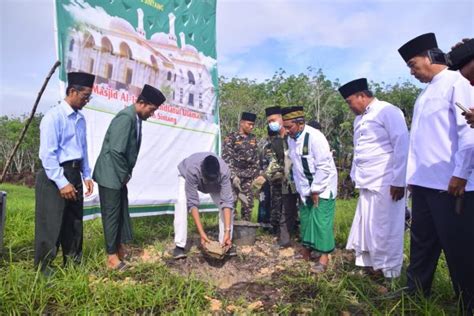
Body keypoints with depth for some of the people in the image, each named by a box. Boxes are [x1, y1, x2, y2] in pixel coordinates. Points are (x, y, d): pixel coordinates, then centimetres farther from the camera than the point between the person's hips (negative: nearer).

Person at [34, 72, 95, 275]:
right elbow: (48, 154, -17)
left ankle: (73, 264, 32)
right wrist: (62, 183, -18)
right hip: (54, 178, -7)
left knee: (74, 223, 16)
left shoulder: (80, 118, 9)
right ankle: (43, 268, 18)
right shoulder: (53, 117, -14)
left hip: (74, 175, 8)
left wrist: (86, 176, 10)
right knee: (51, 226, 2)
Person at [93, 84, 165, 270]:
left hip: (120, 175, 9)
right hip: (111, 175, -9)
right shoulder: (126, 117, -22)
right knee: (111, 214, 1)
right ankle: (112, 257, 13)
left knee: (122, 211, 17)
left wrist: (126, 173, 8)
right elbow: (116, 150, -25)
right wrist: (124, 175, -15)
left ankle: (121, 246, 31)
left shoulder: (136, 119, 7)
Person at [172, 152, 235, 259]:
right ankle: (180, 246, -18)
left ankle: (225, 243, -3)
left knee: (226, 203, -19)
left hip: (216, 180, 2)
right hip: (186, 176, -1)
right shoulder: (192, 170, -45)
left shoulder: (224, 171, -41)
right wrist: (201, 232, -44)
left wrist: (227, 231, -46)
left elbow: (227, 201, -40)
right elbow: (192, 203, -41)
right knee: (182, 202, -28)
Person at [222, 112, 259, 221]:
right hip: (235, 175, -5)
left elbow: (256, 159, 16)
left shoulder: (253, 139, 12)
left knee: (248, 204, 7)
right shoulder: (231, 138, -4)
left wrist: (256, 176, 10)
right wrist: (233, 176, -17)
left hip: (249, 178, 5)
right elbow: (226, 158, -10)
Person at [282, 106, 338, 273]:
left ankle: (324, 257, 4)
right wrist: (301, 188, 6)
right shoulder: (291, 139, 1)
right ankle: (306, 251, 29)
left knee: (321, 221, -7)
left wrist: (316, 190, -17)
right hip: (305, 188, 7)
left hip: (323, 187, -7)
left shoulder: (315, 137, -22)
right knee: (305, 218, 14)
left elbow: (324, 167, -22)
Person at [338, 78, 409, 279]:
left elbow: (402, 146, -13)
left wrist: (398, 181, -16)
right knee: (366, 228, 10)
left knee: (385, 230, 1)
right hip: (367, 183, 8)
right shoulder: (359, 119, 17)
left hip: (386, 183, -7)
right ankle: (370, 266, 23)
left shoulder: (388, 111, -8)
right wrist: (356, 177, 13)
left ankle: (389, 273, 16)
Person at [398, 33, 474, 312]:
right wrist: (412, 173, 13)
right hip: (424, 182, 8)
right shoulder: (425, 92, 17)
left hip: (449, 183, -8)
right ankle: (416, 293, 29)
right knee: (422, 241, 15)